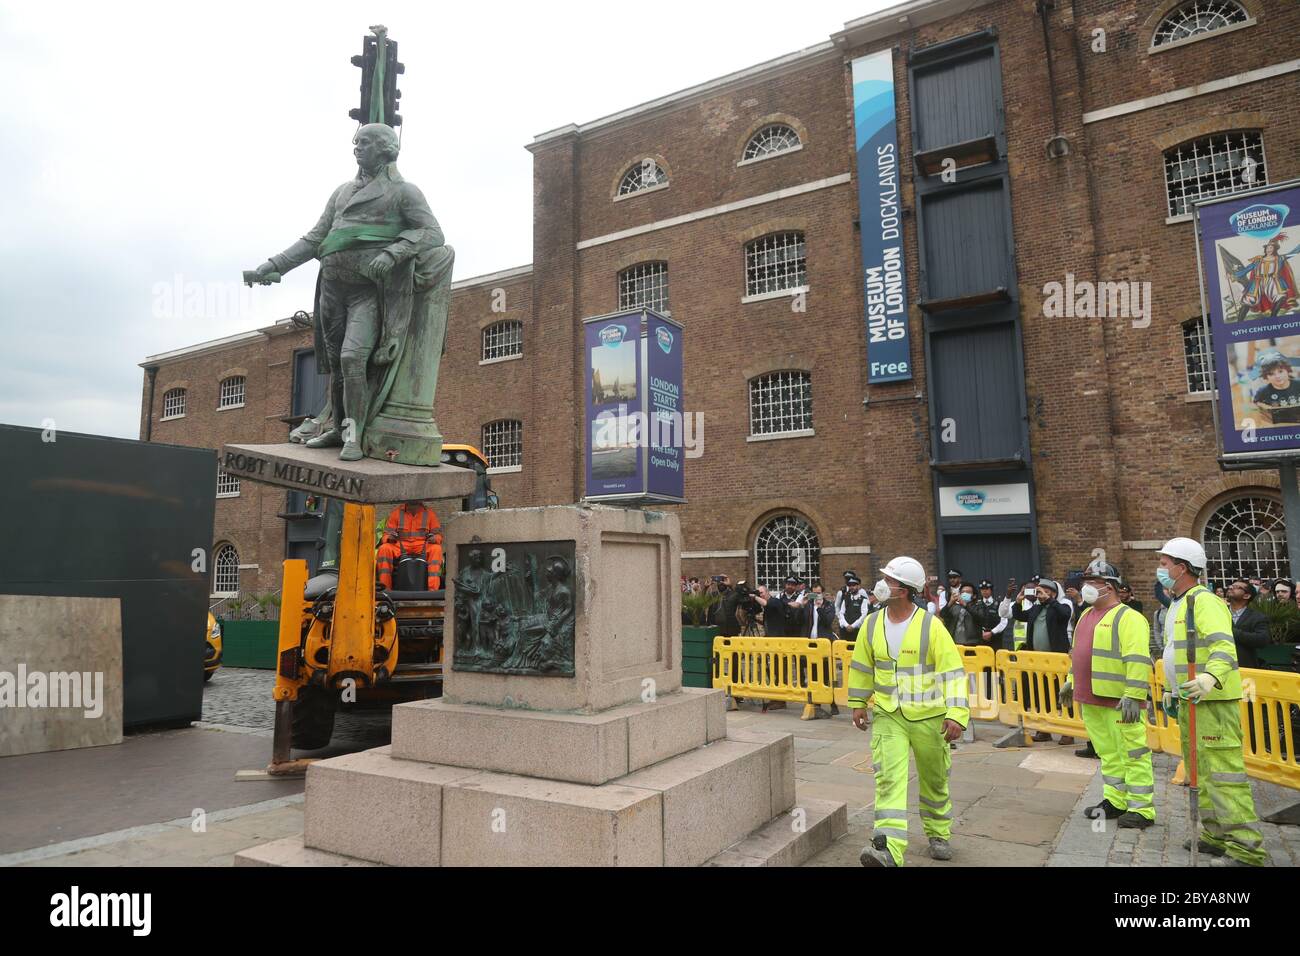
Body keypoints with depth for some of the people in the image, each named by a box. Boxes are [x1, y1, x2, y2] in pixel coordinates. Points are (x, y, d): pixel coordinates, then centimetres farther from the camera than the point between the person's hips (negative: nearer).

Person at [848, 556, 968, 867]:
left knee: (934, 780, 16)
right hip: (888, 715, 2)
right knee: (889, 778, -12)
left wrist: (956, 714, -23)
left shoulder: (931, 626, -15)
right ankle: (888, 848, -16)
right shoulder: (872, 624, -2)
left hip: (928, 716, -2)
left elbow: (953, 672, -16)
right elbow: (862, 666, 11)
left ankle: (939, 835, 39)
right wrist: (858, 703, 15)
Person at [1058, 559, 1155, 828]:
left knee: (1132, 754, 0)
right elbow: (1078, 653, 25)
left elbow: (1138, 660, -19)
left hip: (1119, 702, -9)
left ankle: (1142, 809, 8)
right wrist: (1071, 682, 25)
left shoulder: (1128, 618, -12)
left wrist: (1133, 696, -24)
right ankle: (1115, 801, 26)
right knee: (1107, 754, 16)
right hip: (1090, 700, 9)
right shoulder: (1086, 615, 16)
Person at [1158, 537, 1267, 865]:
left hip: (1212, 701, -10)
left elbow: (1224, 647, -29)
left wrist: (1211, 677, -44)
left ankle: (1246, 847, -3)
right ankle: (1216, 834, 27)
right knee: (1199, 771, 17)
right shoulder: (1176, 606, 16)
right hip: (1188, 701, 10)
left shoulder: (1204, 601, -15)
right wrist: (1170, 690, 27)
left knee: (1223, 772, -9)